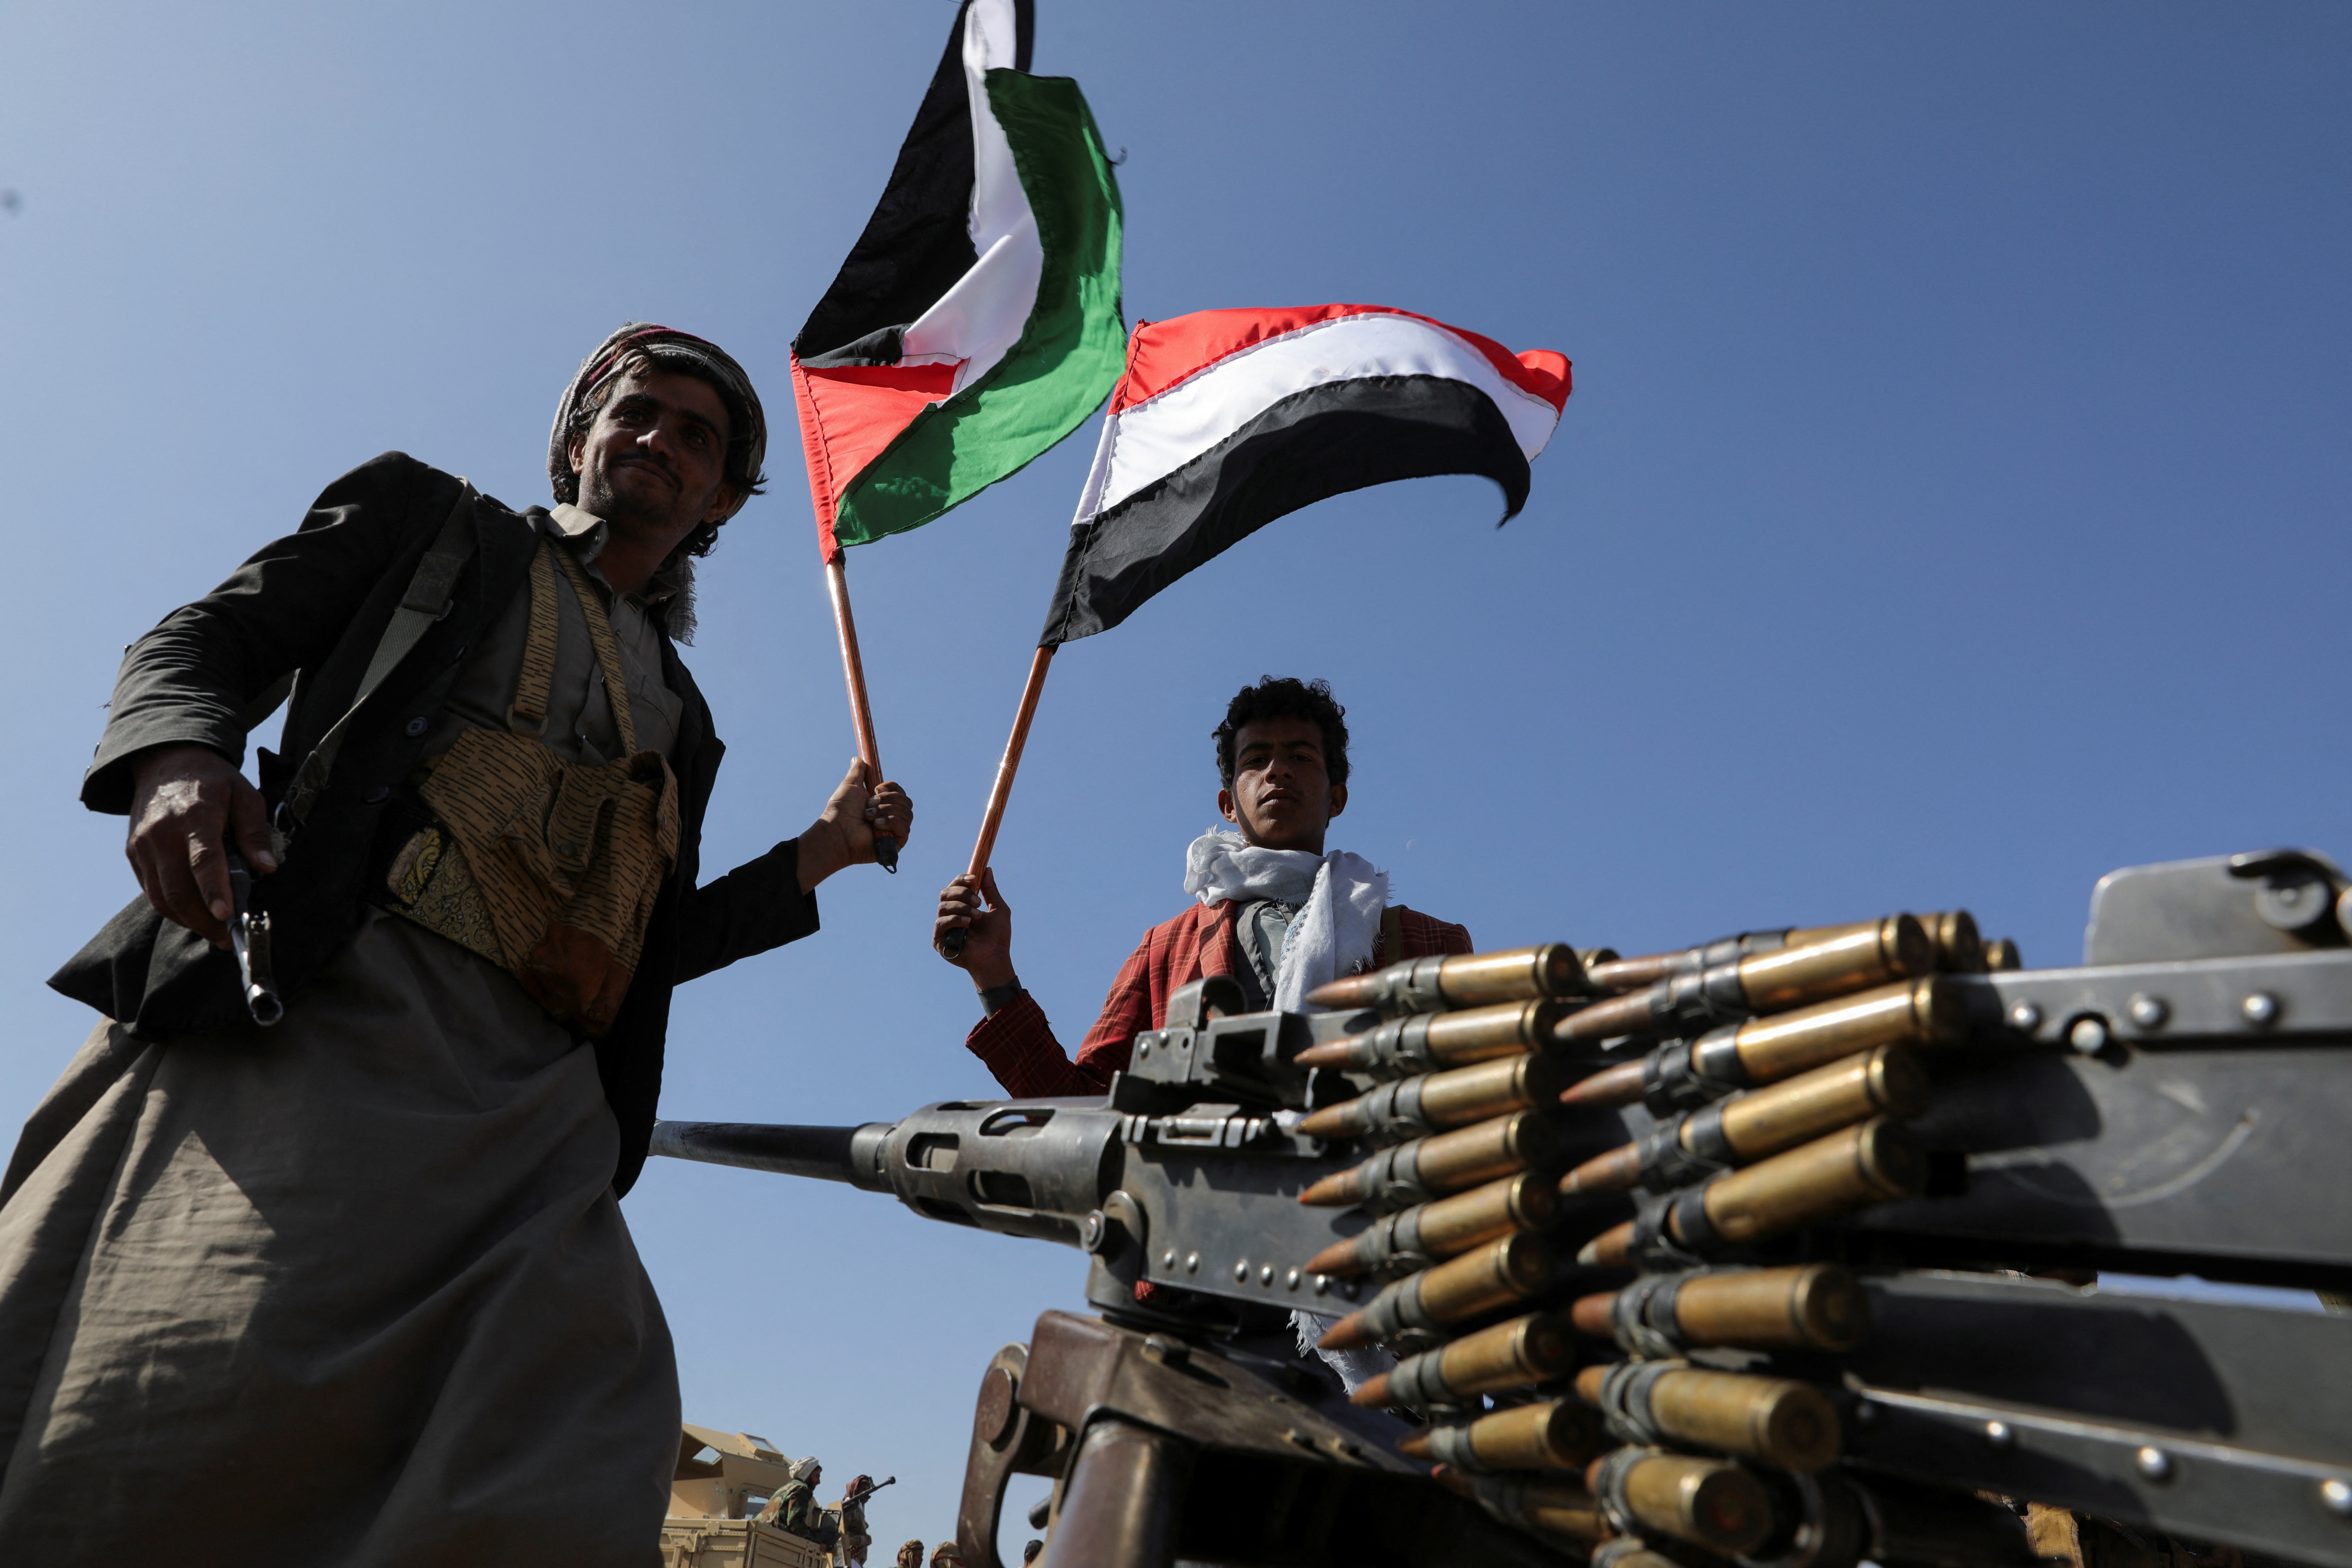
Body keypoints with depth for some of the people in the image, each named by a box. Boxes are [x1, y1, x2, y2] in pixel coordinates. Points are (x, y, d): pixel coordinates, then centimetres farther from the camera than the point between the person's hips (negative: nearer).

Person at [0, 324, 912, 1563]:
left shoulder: (679, 717, 28)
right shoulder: (432, 521, 22)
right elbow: (205, 640, 12)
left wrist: (818, 855, 21)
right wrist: (178, 758, -10)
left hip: (530, 1104, 3)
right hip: (320, 1004, -2)